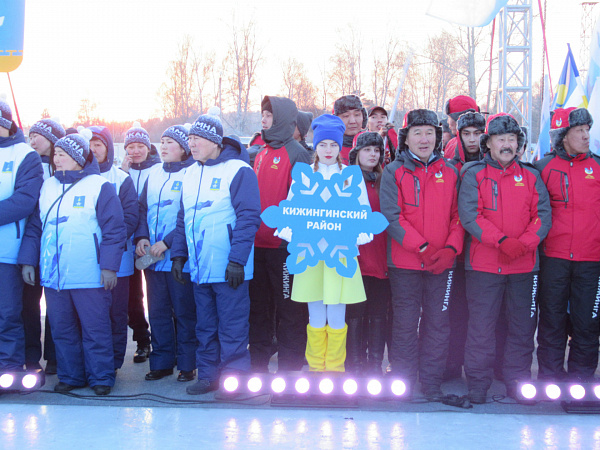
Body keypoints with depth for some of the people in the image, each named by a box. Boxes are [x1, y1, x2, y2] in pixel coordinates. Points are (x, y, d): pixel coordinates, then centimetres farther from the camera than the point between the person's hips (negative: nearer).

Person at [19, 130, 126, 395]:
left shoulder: (100, 186, -3)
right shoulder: (47, 187, 13)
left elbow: (114, 230, -6)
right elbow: (34, 227, 15)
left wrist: (109, 266, -12)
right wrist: (28, 261, 6)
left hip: (89, 276, -5)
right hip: (53, 275, 5)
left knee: (95, 328, 2)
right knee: (62, 328, 11)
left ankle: (101, 377, 14)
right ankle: (70, 376, 23)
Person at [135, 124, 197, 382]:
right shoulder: (154, 173, 13)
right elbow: (143, 207, 15)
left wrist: (167, 242, -18)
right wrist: (141, 237, -1)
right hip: (152, 257, 6)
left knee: (184, 312, 3)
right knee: (157, 312, 11)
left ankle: (187, 364, 13)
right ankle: (161, 362, 21)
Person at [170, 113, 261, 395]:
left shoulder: (238, 171, -9)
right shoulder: (190, 174, 14)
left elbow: (248, 218, -14)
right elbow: (182, 219, 19)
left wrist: (237, 260, -19)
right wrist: (178, 254, 11)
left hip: (228, 268, -7)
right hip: (199, 267, 7)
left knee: (232, 328, 0)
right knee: (205, 327, 14)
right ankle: (209, 375, 24)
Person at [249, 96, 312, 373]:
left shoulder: (296, 153, -9)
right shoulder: (261, 154, 14)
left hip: (283, 245, -8)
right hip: (258, 243, 8)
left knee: (288, 308, 2)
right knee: (258, 307, 15)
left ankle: (290, 368, 11)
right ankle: (258, 363, 26)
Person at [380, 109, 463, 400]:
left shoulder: (450, 171, 9)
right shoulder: (393, 172, 1)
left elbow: (458, 215, 6)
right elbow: (393, 217, -9)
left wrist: (451, 248, -11)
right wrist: (423, 247, -17)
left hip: (441, 263, 2)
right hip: (404, 262, -2)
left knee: (438, 323, 6)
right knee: (405, 323, 5)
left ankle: (432, 384, 19)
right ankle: (403, 384, 17)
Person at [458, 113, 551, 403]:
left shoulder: (530, 175, 10)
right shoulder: (474, 174, 1)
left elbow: (543, 215, 3)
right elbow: (469, 215, -10)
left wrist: (525, 243, -14)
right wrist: (502, 240, -20)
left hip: (524, 265, 3)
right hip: (484, 264, -3)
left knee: (522, 325, 10)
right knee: (481, 326, 0)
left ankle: (518, 384, 22)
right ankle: (477, 387, 12)